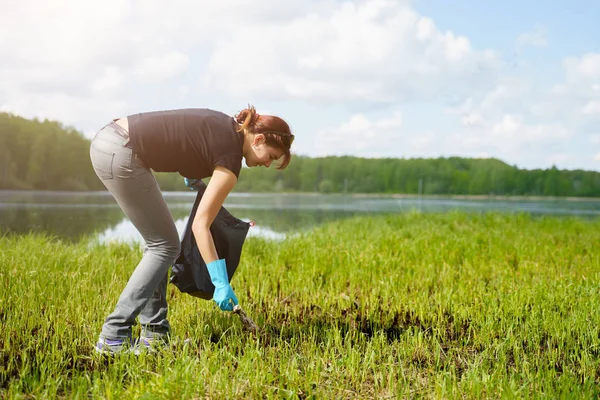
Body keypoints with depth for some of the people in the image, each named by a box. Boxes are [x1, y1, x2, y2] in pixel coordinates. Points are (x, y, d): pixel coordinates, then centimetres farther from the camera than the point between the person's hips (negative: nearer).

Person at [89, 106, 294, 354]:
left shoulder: (227, 126, 14)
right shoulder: (231, 156, -11)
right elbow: (200, 224, -14)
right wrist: (220, 283, -14)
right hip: (120, 154, -9)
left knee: (158, 242, 13)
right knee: (164, 246, 0)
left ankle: (153, 333, 14)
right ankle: (113, 337, -2)